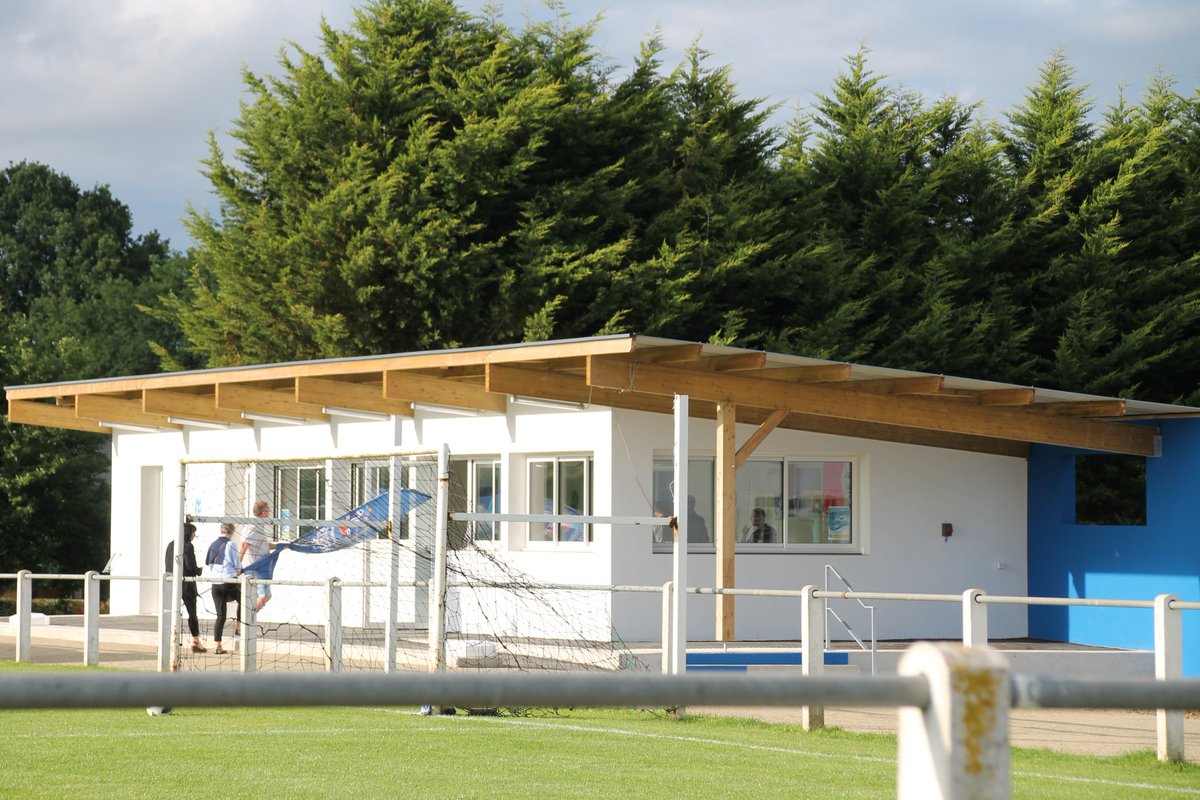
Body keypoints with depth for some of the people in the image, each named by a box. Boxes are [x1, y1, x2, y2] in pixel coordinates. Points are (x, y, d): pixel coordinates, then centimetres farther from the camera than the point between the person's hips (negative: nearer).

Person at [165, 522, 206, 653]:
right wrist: (200, 570, 5)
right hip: (186, 584, -6)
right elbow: (191, 566, -16)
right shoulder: (187, 546, -13)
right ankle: (195, 642, 11)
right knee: (192, 613, 5)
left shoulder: (171, 545, 8)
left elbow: (167, 564, 12)